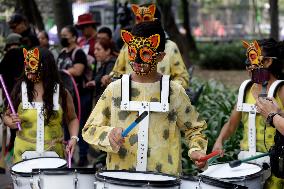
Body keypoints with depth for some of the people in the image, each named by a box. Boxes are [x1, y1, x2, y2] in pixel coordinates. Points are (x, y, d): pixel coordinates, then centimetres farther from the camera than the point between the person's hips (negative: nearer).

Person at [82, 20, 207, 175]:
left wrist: (196, 150, -1)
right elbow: (89, 129, 10)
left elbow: (194, 128, 17)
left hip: (165, 178, -1)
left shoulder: (174, 92, 6)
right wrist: (109, 134, -10)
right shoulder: (115, 90, 7)